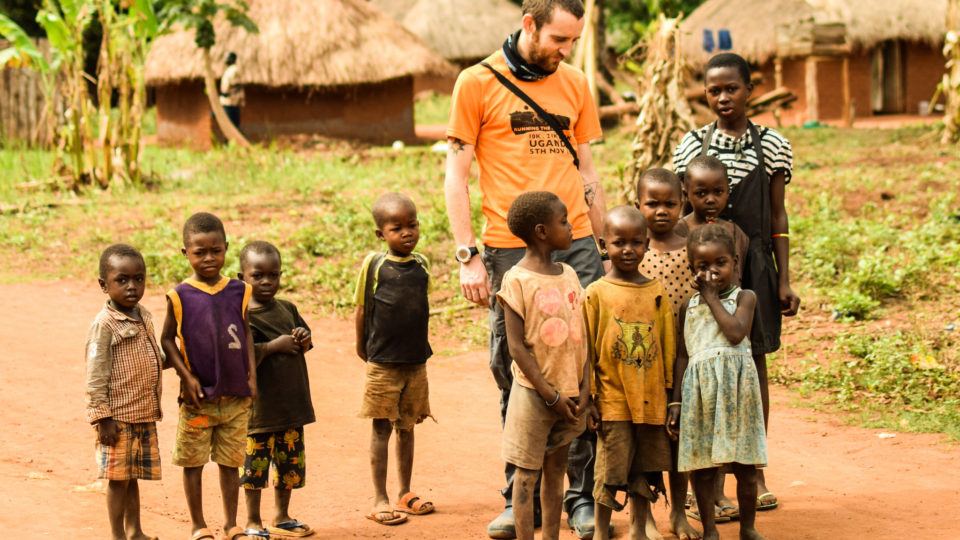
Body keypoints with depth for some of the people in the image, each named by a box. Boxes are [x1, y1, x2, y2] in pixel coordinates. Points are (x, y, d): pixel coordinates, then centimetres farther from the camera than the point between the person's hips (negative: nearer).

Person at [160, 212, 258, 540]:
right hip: (198, 396, -2)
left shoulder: (239, 292, 1)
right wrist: (186, 376, -9)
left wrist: (252, 374, 2)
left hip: (236, 395, 2)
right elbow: (167, 339, -1)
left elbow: (246, 332, 10)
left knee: (230, 462, 11)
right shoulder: (180, 296, -7)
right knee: (193, 463, 8)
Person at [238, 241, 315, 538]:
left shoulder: (287, 309, 10)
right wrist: (275, 346, -19)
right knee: (256, 461, 1)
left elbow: (304, 339, 21)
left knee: (291, 461, 13)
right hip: (259, 403, -6)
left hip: (291, 400, 6)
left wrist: (304, 338, -2)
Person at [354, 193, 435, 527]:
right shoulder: (374, 265, -9)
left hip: (416, 361, 4)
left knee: (407, 427, 13)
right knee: (382, 429, 2)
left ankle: (406, 493, 24)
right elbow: (363, 309, -1)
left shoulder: (422, 265, 2)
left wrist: (418, 346, 11)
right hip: (383, 363, -4)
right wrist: (362, 348, 5)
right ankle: (380, 500, 8)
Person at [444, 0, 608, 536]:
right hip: (510, 252, -3)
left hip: (576, 247, 3)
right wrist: (468, 256, -7)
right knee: (517, 380, 3)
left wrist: (607, 249, 15)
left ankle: (583, 496, 7)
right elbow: (456, 175, 1)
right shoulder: (478, 83, 1)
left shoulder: (575, 84, 13)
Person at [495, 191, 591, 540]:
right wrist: (551, 395, -15)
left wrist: (584, 388, -3)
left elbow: (582, 336, 8)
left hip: (570, 394, 6)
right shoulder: (518, 280, -12)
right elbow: (517, 345, -13)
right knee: (527, 474, 1)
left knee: (556, 470, 13)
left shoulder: (569, 275, 7)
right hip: (535, 393, -6)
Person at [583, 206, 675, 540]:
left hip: (650, 400, 3)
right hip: (612, 400, -3)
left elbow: (668, 346, 8)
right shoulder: (597, 293, -5)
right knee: (610, 471, 2)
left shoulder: (656, 292, 4)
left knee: (645, 471, 12)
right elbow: (587, 350, -2)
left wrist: (669, 394, 7)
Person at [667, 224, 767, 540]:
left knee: (744, 464, 4)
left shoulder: (744, 298, 3)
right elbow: (683, 355, 13)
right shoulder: (689, 307, 11)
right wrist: (676, 401, 8)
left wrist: (712, 298, -8)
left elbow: (736, 333, -16)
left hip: (736, 386, -2)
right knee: (701, 464, 4)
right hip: (699, 389, 2)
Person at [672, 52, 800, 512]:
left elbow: (778, 217, 5)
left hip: (754, 266, 0)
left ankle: (755, 472, 14)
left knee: (754, 362, 5)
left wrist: (784, 280, 0)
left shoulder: (771, 146, 3)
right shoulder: (691, 146, 3)